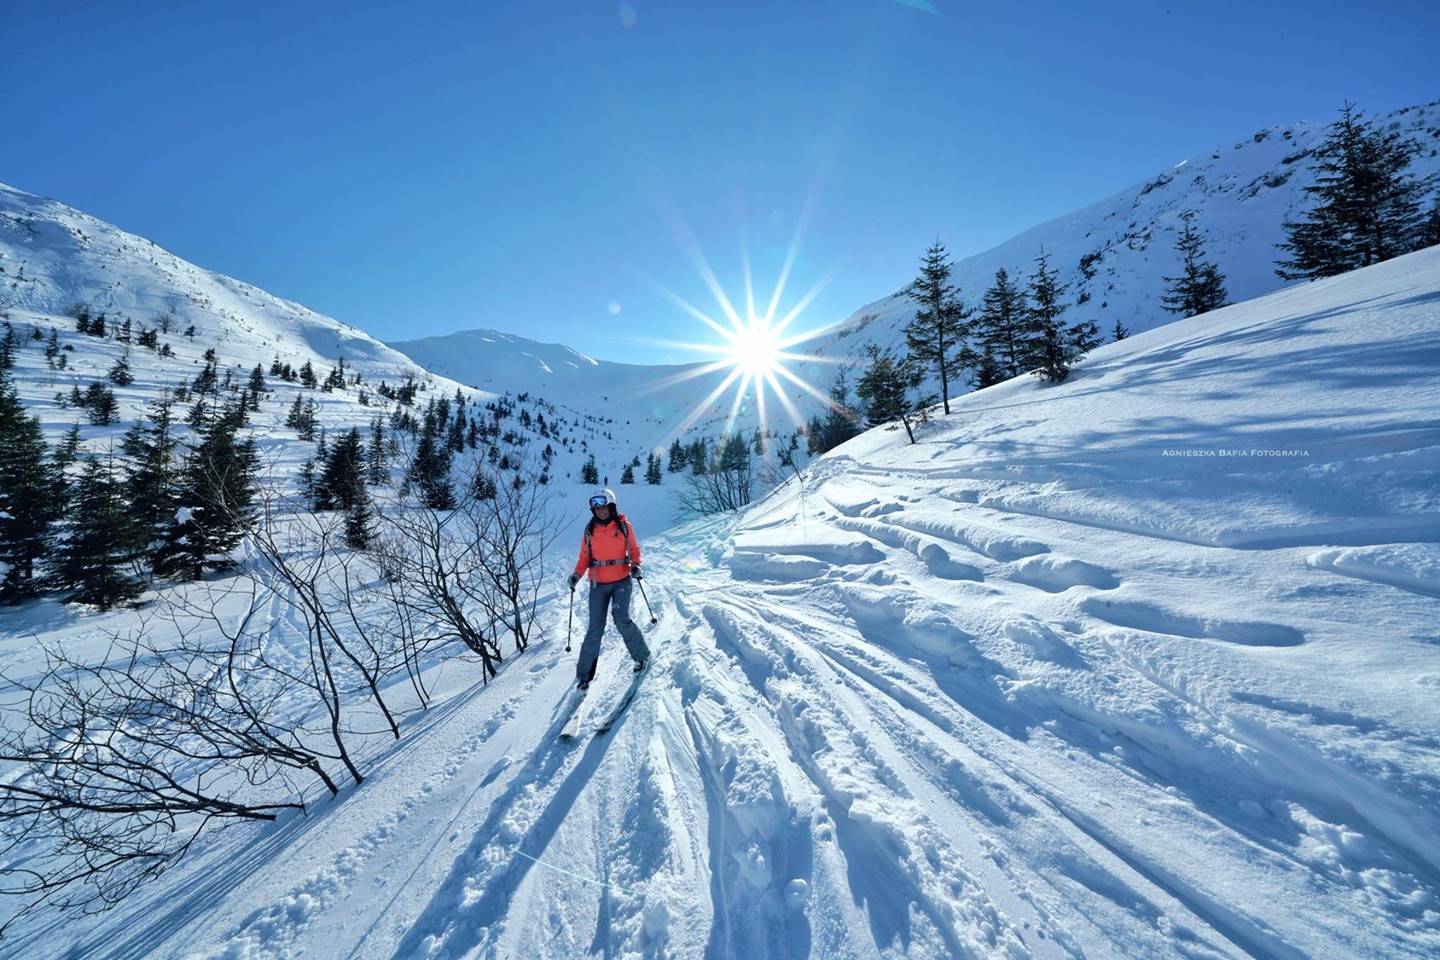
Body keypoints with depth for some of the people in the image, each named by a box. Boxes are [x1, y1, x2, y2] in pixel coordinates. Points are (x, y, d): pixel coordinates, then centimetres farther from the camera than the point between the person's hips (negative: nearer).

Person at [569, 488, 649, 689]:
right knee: (595, 628, 1)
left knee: (621, 619, -16)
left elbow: (634, 549, 6)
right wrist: (577, 574, -7)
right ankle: (584, 673, 13)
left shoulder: (624, 526, -3)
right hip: (598, 584, 2)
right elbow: (585, 556, 9)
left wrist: (635, 565, -12)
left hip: (622, 580, -2)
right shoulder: (590, 530, 2)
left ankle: (641, 655, 7)